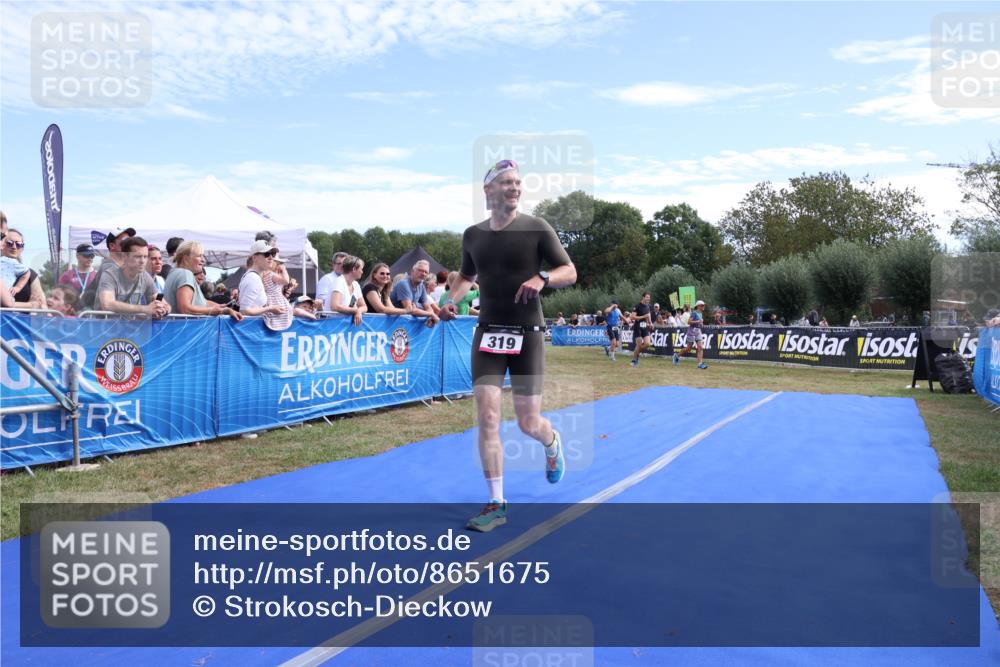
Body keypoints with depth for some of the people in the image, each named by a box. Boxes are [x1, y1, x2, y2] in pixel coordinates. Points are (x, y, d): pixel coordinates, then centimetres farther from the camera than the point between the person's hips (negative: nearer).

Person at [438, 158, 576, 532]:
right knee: (487, 417, -7)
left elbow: (570, 273, -4)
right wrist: (452, 300, 5)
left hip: (527, 335, -2)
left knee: (528, 423, 2)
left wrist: (542, 279, -24)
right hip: (488, 333, 3)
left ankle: (552, 443, 41)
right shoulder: (473, 235, 7)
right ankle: (496, 505, 3)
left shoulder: (537, 229, -3)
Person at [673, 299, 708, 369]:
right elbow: (689, 322, -19)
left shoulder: (701, 313, 14)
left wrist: (701, 323, 10)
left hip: (698, 331, 7)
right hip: (692, 331, -7)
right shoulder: (694, 313, -11)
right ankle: (677, 355, 25)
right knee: (688, 348, 1)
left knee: (701, 347, -8)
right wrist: (698, 321, -21)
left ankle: (700, 363, -12)